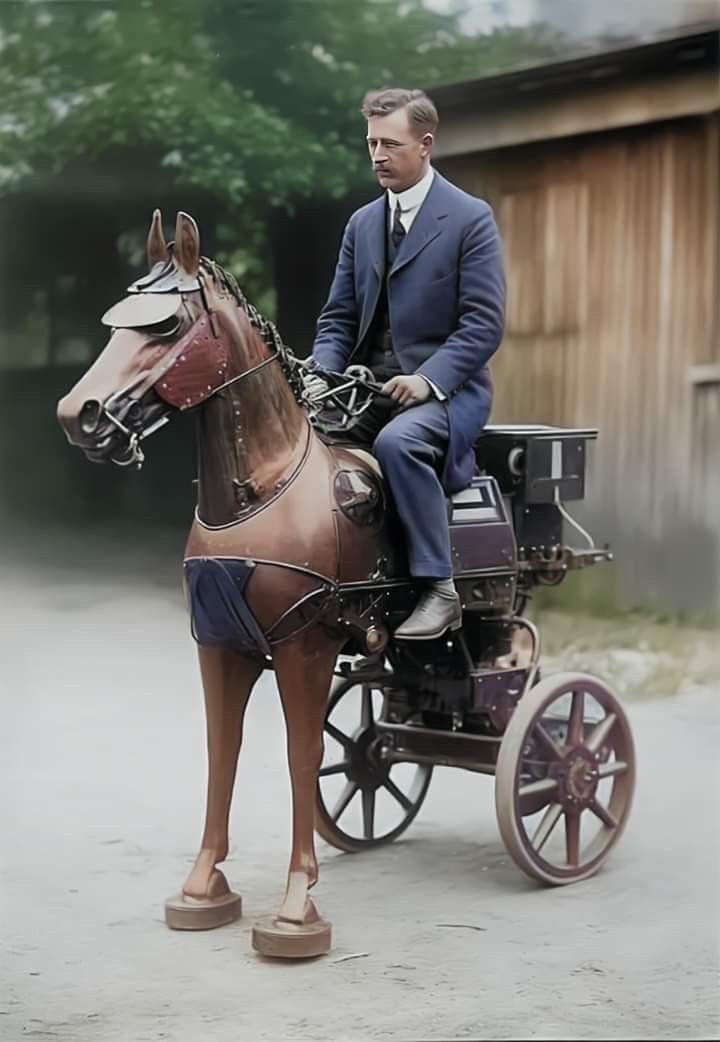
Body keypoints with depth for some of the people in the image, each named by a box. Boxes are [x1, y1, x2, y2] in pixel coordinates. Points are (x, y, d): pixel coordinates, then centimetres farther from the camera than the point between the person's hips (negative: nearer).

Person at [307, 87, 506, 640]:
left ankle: (440, 590, -28)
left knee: (397, 442, -35)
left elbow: (484, 323, -11)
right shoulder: (361, 223, 16)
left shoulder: (471, 218, -3)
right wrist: (323, 375, -5)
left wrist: (428, 380, -23)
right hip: (371, 388, 6)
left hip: (445, 388, -6)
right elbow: (338, 317, 15)